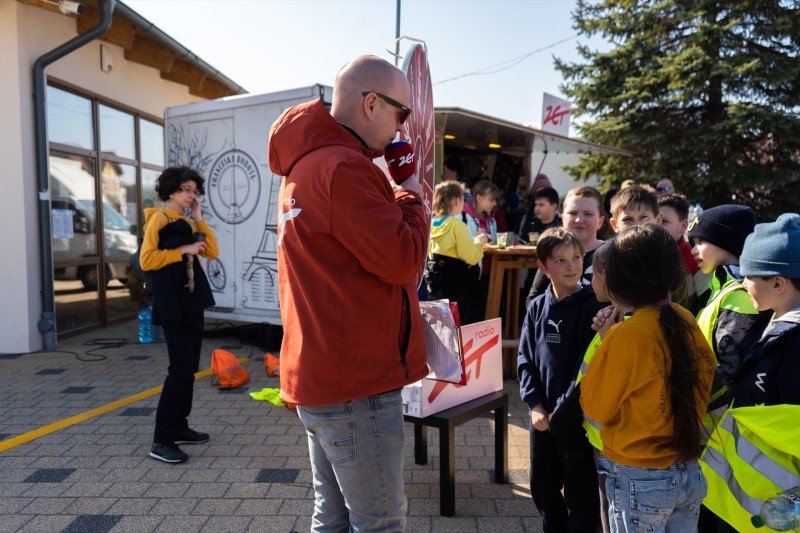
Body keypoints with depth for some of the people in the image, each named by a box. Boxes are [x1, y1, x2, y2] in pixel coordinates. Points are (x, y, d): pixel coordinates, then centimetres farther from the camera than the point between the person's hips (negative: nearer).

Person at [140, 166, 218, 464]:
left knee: (189, 368, 11)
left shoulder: (188, 223, 17)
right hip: (172, 306, -8)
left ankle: (179, 427, 22)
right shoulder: (159, 219, -6)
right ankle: (161, 441, -5)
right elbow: (146, 260, -15)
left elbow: (212, 252, 6)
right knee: (180, 370, -11)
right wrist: (183, 250, -16)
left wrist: (198, 217, 3)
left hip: (192, 303, 8)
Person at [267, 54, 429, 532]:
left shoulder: (306, 165, 16)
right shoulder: (343, 168, -18)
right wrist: (411, 195, -2)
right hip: (356, 382, -10)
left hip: (320, 375, 10)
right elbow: (402, 258, -17)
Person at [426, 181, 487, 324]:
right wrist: (479, 241, -1)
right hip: (456, 282, -7)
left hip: (436, 279, 7)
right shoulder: (457, 225, -15)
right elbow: (471, 257, -19)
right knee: (462, 325, 0)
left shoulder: (432, 223, 6)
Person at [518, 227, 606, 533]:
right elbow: (525, 359, 4)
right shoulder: (538, 308, 3)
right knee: (542, 487, 20)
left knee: (580, 496, 9)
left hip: (578, 417, -5)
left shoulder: (593, 306, -11)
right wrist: (535, 404, -6)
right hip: (543, 416, 5)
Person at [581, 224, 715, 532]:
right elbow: (703, 391, 11)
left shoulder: (626, 336, -22)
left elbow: (595, 407, -10)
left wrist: (605, 343, -4)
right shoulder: (688, 323, -4)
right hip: (689, 473, 6)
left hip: (639, 481, -6)